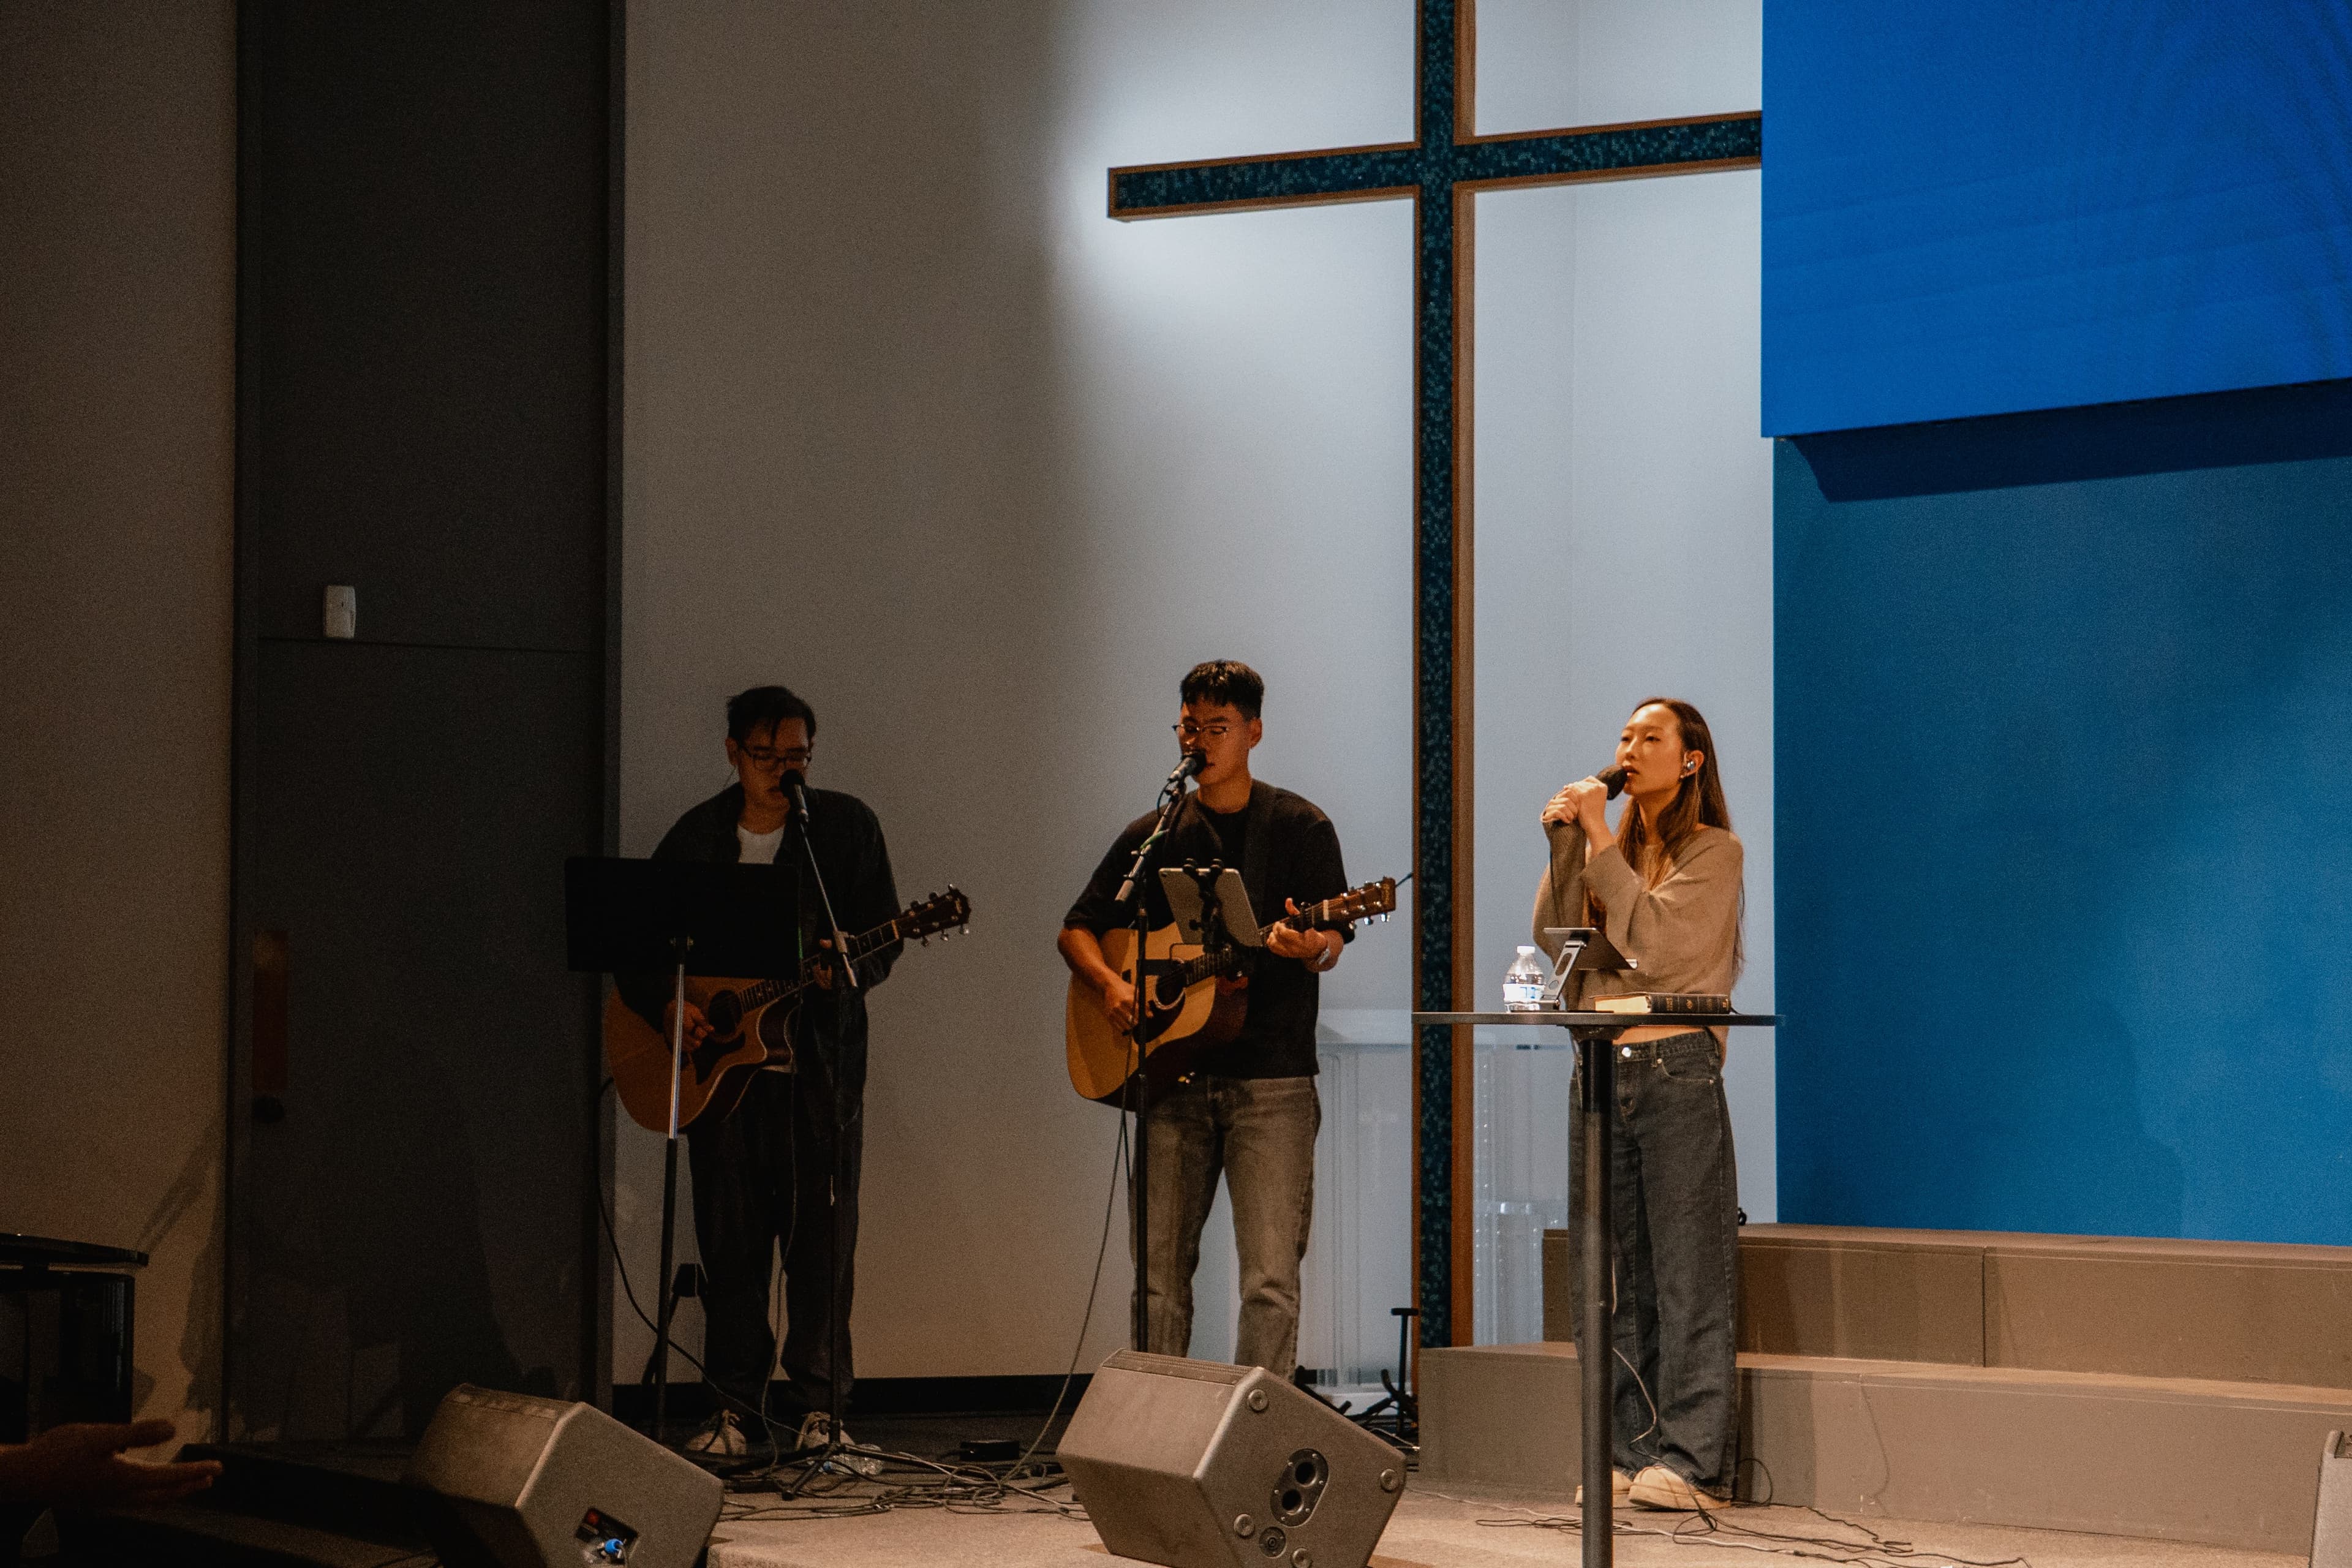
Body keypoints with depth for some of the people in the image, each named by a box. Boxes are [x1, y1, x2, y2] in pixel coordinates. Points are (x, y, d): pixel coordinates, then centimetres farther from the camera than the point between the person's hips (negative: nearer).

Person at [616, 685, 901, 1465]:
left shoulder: (847, 825, 3)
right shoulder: (696, 837, 8)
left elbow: (885, 935, 0)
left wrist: (850, 967, -22)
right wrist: (667, 1006, -7)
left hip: (821, 1058, -1)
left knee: (823, 1237, -1)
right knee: (730, 1239, 1)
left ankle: (818, 1407, 7)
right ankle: (735, 1407, 9)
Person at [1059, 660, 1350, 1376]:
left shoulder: (1299, 827, 4)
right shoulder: (1152, 835, 13)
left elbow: (1329, 948, -3)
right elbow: (1076, 930, 17)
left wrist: (1308, 948, -27)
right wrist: (1109, 985, -3)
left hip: (1270, 1080, -3)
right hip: (1173, 1075, 3)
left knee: (1271, 1277, -9)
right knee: (1159, 1273, 4)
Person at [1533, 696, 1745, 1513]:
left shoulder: (1712, 851, 0)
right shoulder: (1614, 849, 19)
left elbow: (1655, 942, -14)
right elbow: (1558, 942, 8)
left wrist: (1600, 842, -11)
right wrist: (1565, 848, -2)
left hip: (1675, 1069, -6)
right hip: (1602, 1070, 6)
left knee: (1687, 1273, -7)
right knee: (1616, 1279, 5)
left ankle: (1692, 1460, -7)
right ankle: (1632, 1453, 9)